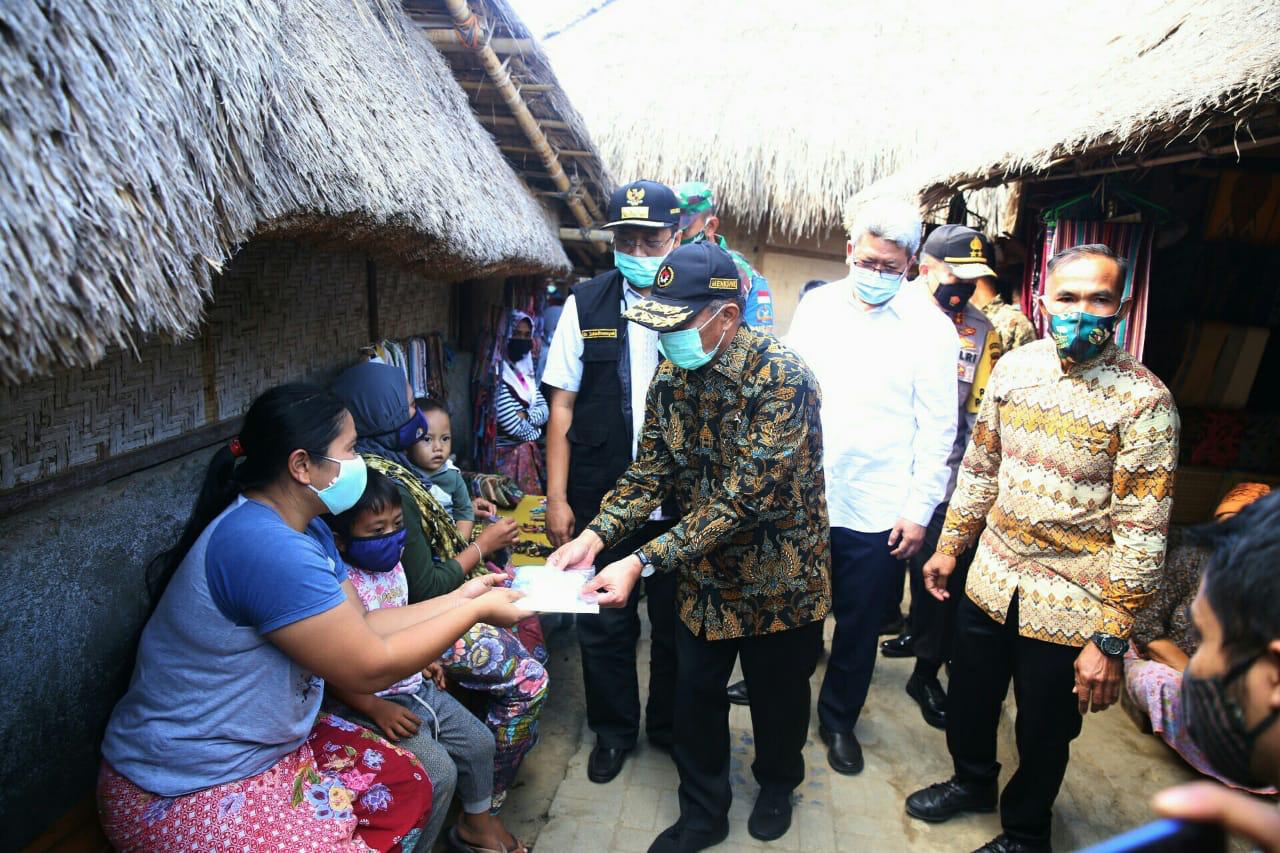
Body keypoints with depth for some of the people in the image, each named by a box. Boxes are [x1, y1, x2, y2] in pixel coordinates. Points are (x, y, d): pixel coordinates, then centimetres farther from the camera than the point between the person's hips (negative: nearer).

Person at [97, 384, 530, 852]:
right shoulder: (265, 546, -30)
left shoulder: (308, 530, 2)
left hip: (265, 744, 9)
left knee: (407, 784, 5)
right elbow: (370, 668, -25)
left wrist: (456, 599, 0)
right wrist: (476, 612, -16)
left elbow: (360, 629, 3)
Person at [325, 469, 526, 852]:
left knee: (479, 741, 9)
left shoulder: (392, 566, 0)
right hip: (372, 700, -8)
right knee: (439, 773, -17)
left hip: (416, 686, 8)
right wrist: (376, 709, -23)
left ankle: (477, 821, 34)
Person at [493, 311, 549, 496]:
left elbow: (544, 409, 8)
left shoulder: (525, 373, 12)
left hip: (528, 451, 7)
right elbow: (509, 422, -19)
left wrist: (526, 415, -12)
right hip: (509, 453, -7)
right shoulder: (499, 374, -13)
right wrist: (534, 433, -2)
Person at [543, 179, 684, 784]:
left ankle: (669, 726, 40)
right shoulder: (585, 305, 0)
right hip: (601, 500, 1)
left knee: (674, 622, 16)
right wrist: (557, 497, -2)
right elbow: (562, 405, 2)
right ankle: (613, 729, 37)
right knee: (604, 624, 13)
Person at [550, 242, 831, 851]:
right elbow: (650, 469, -3)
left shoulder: (780, 377, -27)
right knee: (695, 693, 14)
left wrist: (643, 564, -36)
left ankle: (776, 784, 48)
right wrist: (595, 535, -19)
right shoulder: (672, 375, -5)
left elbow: (745, 497, -32)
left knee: (777, 694, 18)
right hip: (704, 574, 5)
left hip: (778, 575, -4)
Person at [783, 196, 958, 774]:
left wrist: (919, 510, -8)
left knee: (859, 627, 14)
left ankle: (839, 719, 37)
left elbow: (937, 429, -6)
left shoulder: (931, 327, -7)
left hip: (879, 511, -2)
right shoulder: (816, 306, 1)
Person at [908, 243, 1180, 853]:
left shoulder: (1144, 400, -17)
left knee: (1043, 733, 16)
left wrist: (1110, 639, -16)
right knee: (968, 699, 22)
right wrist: (949, 545, 11)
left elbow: (1141, 532, -16)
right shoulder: (1013, 367, -3)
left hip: (1069, 609, -4)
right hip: (991, 580, 4)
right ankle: (973, 781, 52)